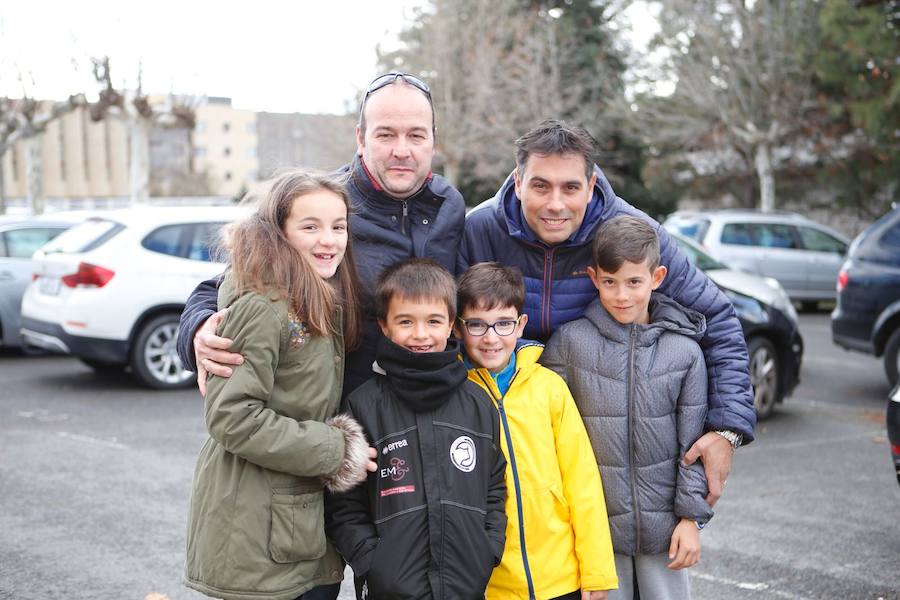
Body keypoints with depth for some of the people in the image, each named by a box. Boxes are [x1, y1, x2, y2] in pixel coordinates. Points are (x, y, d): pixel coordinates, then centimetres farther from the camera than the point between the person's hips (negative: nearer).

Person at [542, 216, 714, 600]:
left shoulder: (684, 349, -2)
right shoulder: (569, 342, -5)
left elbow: (692, 441, 2)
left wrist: (691, 516, 0)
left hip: (663, 524, 1)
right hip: (596, 524, -1)